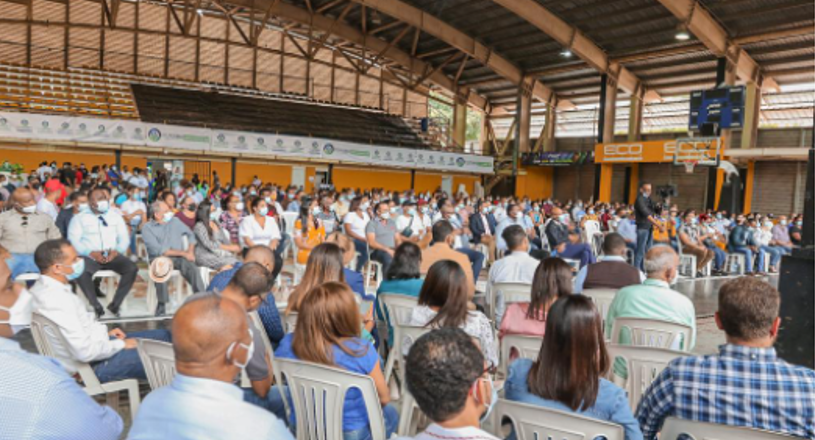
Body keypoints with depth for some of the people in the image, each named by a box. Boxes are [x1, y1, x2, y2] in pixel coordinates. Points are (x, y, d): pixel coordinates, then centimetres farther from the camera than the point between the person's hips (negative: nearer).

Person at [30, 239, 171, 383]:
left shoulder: (44, 287, 1)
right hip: (95, 365, -10)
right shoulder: (57, 300, -30)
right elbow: (85, 352, -30)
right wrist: (121, 344, -15)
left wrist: (105, 333, 9)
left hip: (95, 344, 10)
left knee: (162, 336, 14)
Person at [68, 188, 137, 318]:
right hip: (89, 256, -2)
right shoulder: (79, 218, 8)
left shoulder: (115, 216, 16)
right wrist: (91, 253, -17)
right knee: (81, 271, -36)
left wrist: (117, 251, -11)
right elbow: (73, 240, -2)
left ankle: (115, 304, -15)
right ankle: (96, 306, -19)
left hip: (112, 255, 2)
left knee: (132, 268, -26)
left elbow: (124, 238, 10)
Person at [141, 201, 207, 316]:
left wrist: (190, 252, -1)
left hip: (178, 258, 3)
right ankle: (162, 303, -22)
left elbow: (190, 234, 18)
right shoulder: (147, 228, -2)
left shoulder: (175, 221, 12)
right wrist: (183, 253, -16)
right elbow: (159, 250, -12)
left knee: (193, 268, -27)